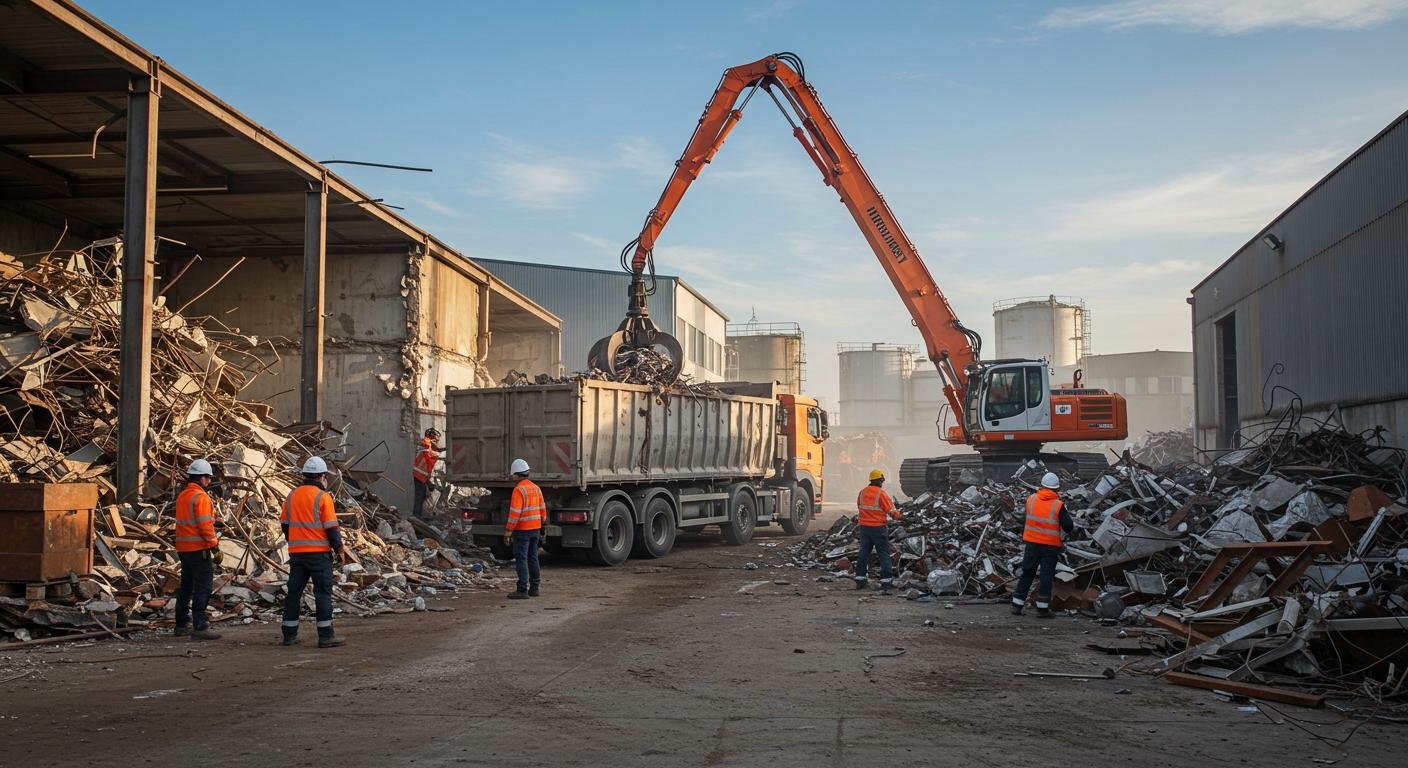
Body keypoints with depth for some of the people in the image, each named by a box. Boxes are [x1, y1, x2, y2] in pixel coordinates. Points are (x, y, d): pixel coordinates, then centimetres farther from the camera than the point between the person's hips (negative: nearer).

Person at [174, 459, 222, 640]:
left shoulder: (182, 496, 15)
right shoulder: (200, 497, -14)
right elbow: (205, 525, -19)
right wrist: (215, 547, -15)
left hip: (183, 548, 9)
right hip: (199, 549, -9)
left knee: (186, 587, 16)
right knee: (202, 589, -7)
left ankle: (182, 625, 23)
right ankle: (199, 628, -8)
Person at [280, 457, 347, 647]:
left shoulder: (291, 496, 9)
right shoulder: (323, 497, -9)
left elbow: (285, 525, 14)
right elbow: (331, 526, -12)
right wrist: (339, 546, 2)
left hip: (296, 552, 6)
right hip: (319, 552, -6)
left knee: (294, 592, 12)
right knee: (323, 592, -2)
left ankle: (289, 634, 16)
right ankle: (326, 636, -3)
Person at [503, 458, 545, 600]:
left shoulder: (519, 489, -16)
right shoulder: (536, 488, 9)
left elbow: (514, 513, -20)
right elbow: (542, 510, 12)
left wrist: (508, 532, -17)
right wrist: (541, 527, 20)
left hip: (522, 530, -8)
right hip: (535, 529, 8)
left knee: (521, 559, -5)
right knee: (532, 558, 13)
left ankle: (522, 590, -7)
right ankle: (534, 588, 17)